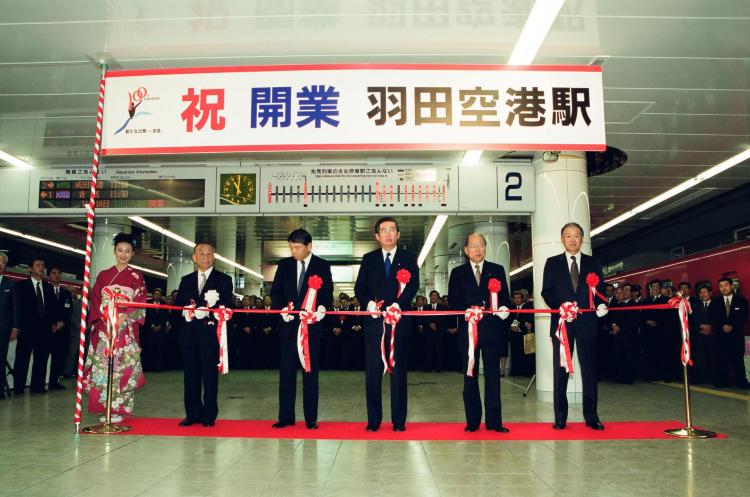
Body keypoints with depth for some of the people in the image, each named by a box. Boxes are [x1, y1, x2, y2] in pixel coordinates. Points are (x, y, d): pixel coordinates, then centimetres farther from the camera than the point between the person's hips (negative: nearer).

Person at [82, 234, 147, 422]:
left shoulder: (136, 276, 8)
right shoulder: (103, 275, 14)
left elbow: (140, 301, 0)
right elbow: (95, 300, 9)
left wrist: (124, 316, -14)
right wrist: (105, 316, -7)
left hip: (126, 327, -2)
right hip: (104, 326, 2)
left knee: (122, 366, -6)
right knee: (102, 365, -1)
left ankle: (119, 409, 0)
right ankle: (105, 407, 6)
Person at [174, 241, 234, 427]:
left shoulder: (224, 280, 5)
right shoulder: (186, 280, 17)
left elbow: (227, 307, -4)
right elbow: (177, 304, 11)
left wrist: (207, 312, -18)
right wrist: (186, 311, -11)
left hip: (210, 333, -4)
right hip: (189, 333, 4)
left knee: (210, 374, 0)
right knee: (191, 374, 8)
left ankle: (209, 415, 7)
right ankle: (193, 413, 16)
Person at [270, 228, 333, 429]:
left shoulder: (322, 266, 2)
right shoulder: (284, 265, 9)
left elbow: (327, 293, -2)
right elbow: (275, 291, 8)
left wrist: (322, 308, -22)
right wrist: (282, 309, -10)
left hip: (311, 325, -2)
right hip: (288, 324, 2)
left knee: (310, 372, 3)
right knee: (286, 371, 5)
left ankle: (311, 418, 10)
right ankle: (286, 416, 12)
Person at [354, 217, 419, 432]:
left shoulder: (408, 258, 9)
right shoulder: (369, 259, 14)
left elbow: (414, 285, -3)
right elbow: (359, 287, 8)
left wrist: (398, 304, -18)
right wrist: (369, 302, -12)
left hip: (399, 320, -1)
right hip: (374, 320, 2)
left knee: (398, 370, 3)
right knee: (372, 370, 2)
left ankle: (399, 420, 10)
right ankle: (373, 420, 10)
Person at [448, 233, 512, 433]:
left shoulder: (497, 270, 11)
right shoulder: (458, 273, 10)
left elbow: (505, 297, 6)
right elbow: (453, 300, 2)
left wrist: (504, 308, -15)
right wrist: (466, 310, -16)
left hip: (492, 328, 0)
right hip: (468, 329, 0)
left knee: (493, 375, 2)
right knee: (470, 376, 5)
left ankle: (494, 420, 7)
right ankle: (472, 420, 12)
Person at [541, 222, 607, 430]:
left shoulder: (593, 263, 12)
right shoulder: (552, 263, 9)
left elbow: (601, 290, 9)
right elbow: (546, 291, 2)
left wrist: (600, 305, -12)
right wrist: (561, 306, -14)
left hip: (587, 322, 1)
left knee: (589, 369, 3)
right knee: (560, 370, 2)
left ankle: (591, 417, 12)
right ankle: (560, 418, 8)